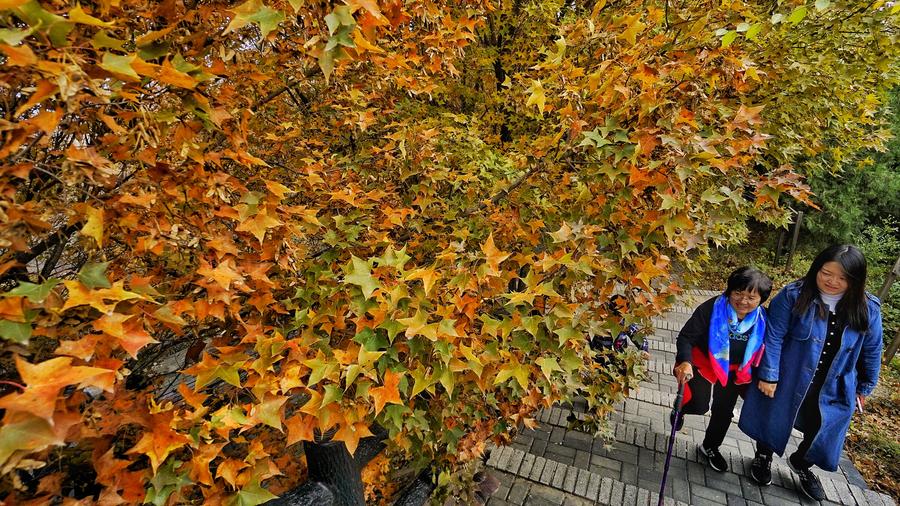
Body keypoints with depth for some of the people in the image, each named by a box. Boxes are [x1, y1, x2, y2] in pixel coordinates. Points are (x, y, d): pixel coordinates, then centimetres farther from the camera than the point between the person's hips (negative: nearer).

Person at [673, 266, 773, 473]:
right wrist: (685, 362, -37)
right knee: (699, 405, -16)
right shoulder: (711, 308, -27)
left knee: (724, 411, 12)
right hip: (704, 363, -4)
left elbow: (762, 350, 4)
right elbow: (686, 337, -22)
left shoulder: (762, 320, -15)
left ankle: (709, 448, 38)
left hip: (734, 371, 4)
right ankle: (682, 405, 23)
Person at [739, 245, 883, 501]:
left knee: (822, 434, 18)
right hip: (787, 380, -3)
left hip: (833, 390, 3)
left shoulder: (868, 309, -8)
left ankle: (801, 463, 50)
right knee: (773, 420, 17)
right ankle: (763, 456, 47)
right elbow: (773, 336, -17)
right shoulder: (793, 295, -19)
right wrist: (768, 375, -17)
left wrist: (865, 387, 11)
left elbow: (871, 350, 5)